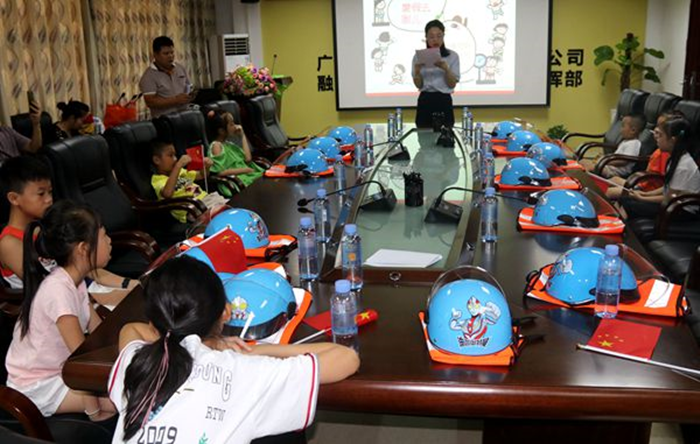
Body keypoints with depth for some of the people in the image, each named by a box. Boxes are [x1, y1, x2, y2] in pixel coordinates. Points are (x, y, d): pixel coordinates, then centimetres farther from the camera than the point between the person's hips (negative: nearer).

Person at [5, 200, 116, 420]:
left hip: (61, 368, 9)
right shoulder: (58, 289, -30)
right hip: (37, 385, -8)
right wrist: (93, 410, -24)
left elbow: (99, 330, -1)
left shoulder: (75, 279, -1)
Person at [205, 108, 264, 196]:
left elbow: (248, 159, 11)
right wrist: (245, 170, -13)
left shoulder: (229, 143, 18)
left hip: (246, 176, 9)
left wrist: (243, 136, 14)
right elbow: (221, 172, -16)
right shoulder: (216, 145, -7)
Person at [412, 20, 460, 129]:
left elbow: (452, 84, -4)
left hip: (444, 101, -1)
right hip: (425, 102, 1)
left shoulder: (452, 56, 2)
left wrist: (446, 69, -21)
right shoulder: (419, 57, 5)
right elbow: (418, 85, 1)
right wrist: (417, 72, -18)